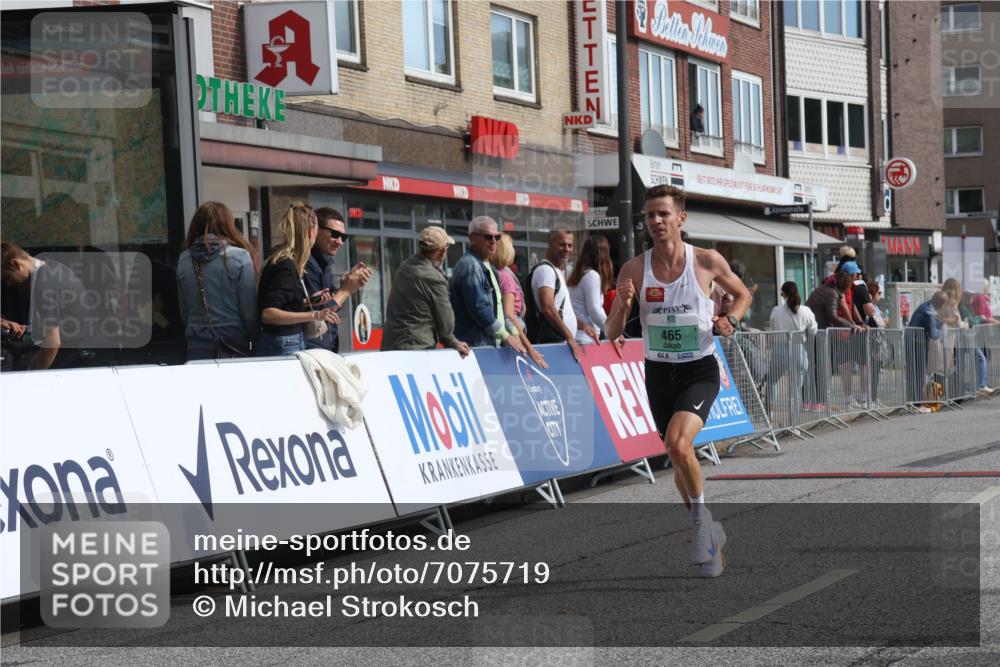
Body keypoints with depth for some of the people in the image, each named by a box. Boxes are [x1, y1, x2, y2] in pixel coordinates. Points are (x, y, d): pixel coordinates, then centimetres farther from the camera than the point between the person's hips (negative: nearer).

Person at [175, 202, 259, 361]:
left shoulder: (184, 260, 2)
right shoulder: (240, 257, -9)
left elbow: (183, 311, 10)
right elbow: (249, 309, -8)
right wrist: (254, 341, 4)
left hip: (197, 346, 3)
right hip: (235, 345, -3)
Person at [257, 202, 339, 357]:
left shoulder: (283, 261, 12)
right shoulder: (286, 266, -16)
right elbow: (268, 314, -24)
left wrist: (311, 302, 12)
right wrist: (314, 315, -27)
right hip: (284, 347, -9)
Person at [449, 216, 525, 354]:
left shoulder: (487, 267, 20)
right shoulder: (470, 266, -11)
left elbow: (498, 307, 23)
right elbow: (479, 308, -18)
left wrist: (513, 333, 9)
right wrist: (506, 337, -12)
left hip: (491, 344, 9)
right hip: (476, 346, -9)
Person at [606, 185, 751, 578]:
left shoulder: (707, 262, -8)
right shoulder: (634, 270, -5)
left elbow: (743, 294, 11)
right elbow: (612, 334, -3)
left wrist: (730, 321, -9)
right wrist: (623, 306, -24)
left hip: (700, 371, -3)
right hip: (659, 372, 3)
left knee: (678, 443, -27)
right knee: (679, 460, 13)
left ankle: (701, 516, -4)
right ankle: (710, 535, 33)